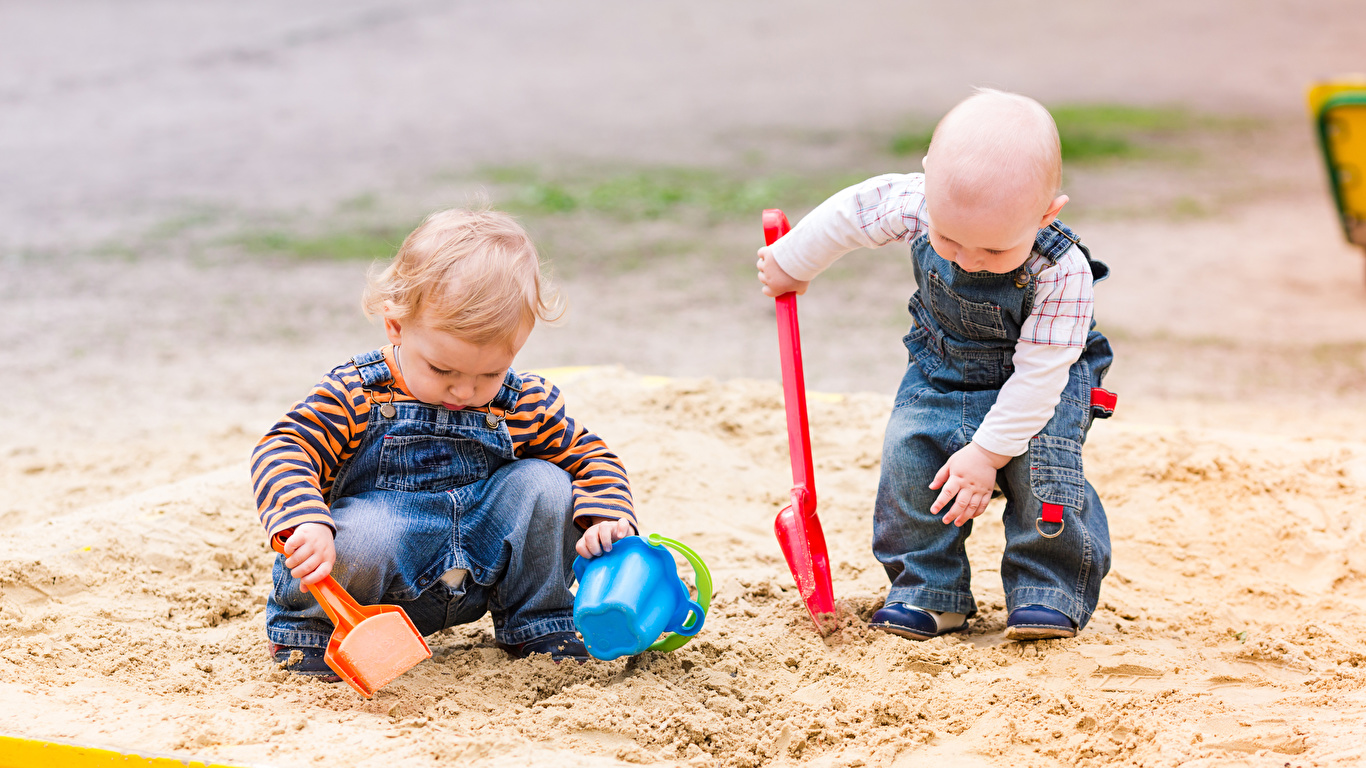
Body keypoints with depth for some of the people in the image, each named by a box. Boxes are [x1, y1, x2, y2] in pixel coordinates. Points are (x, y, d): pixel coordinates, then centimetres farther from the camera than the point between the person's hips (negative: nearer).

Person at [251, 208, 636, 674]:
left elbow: (590, 459, 5)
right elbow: (281, 452, -21)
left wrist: (607, 516, -16)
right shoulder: (355, 396, -14)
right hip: (384, 584, -4)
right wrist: (307, 524, -40)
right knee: (367, 528, -38)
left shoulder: (524, 405, -3)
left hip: (477, 577, 4)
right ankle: (309, 625, -6)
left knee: (544, 483, -16)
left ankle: (538, 628, 4)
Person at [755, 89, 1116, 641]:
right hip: (942, 370, 4)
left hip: (1040, 384, -3)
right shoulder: (914, 203, -28)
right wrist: (792, 263, 8)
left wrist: (988, 452, -28)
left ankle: (1048, 592, -6)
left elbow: (1038, 372, -30)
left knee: (1040, 467, -24)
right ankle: (928, 593, 0)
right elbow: (850, 213, -7)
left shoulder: (1060, 273, -36)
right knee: (909, 456, -13)